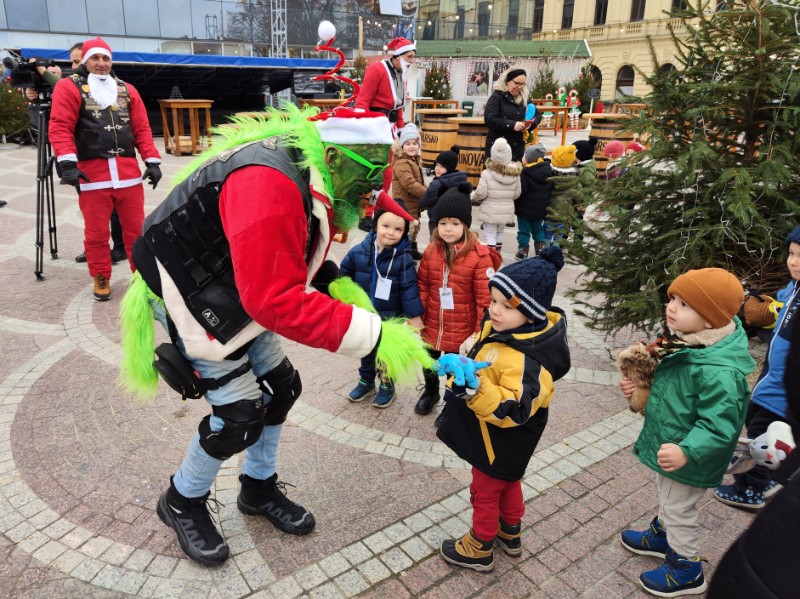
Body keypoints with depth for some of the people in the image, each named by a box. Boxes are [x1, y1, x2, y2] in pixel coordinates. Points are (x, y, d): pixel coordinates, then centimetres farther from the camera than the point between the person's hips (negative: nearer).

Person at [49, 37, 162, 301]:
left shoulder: (126, 90, 17)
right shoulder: (69, 87, 5)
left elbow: (142, 128, 13)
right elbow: (60, 127, -4)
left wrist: (152, 161, 4)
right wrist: (67, 163, -16)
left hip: (129, 172, 3)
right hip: (92, 173, -3)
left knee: (136, 228, 8)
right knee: (96, 233, 4)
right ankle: (101, 279, 18)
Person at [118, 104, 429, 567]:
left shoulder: (318, 181, -4)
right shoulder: (270, 185, -36)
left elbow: (289, 259, 9)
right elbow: (276, 300, -41)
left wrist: (333, 283, -11)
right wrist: (373, 335, -40)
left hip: (239, 292, 9)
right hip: (189, 294, -9)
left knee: (280, 388, 10)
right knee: (240, 413, -5)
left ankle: (260, 489, 34)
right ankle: (183, 503, 23)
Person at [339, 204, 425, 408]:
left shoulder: (404, 259, -18)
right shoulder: (358, 252, -11)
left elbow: (409, 289, -16)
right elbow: (345, 275, 3)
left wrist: (414, 316, -16)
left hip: (390, 318, -3)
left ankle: (387, 385, 36)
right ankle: (366, 381, 42)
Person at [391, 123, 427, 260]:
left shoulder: (415, 160, 11)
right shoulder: (401, 164, -22)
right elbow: (410, 184, -30)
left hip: (414, 204, 10)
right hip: (405, 205, -10)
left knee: (414, 228, 22)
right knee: (406, 230, -7)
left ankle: (413, 250, 38)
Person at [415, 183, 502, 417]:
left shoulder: (479, 256, -19)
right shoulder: (431, 251, -5)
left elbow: (485, 298, -15)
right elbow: (422, 286, 3)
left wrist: (481, 332, -13)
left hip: (461, 331, -4)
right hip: (431, 327, 5)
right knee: (428, 364, 26)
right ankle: (431, 392, 56)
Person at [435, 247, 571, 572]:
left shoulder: (526, 360, -37)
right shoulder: (499, 328, -9)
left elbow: (513, 410, -41)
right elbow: (478, 359, 11)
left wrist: (476, 391, -50)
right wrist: (458, 383, 12)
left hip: (500, 443, -9)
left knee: (486, 491, 14)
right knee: (507, 483, 29)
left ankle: (479, 548, 39)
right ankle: (511, 533, 53)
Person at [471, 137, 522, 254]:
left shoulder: (487, 173, -18)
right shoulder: (515, 174, -5)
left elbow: (481, 193, -16)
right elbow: (516, 194, 2)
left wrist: (472, 197, 5)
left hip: (490, 211, -4)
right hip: (506, 211, 4)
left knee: (490, 236, 3)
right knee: (499, 234, 22)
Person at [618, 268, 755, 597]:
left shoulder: (718, 372, -36)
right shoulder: (684, 341, -7)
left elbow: (719, 425, -35)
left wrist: (687, 451, -44)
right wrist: (639, 383, 1)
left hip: (687, 459, -8)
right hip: (669, 447, 8)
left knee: (678, 509, 13)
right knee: (667, 498, 30)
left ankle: (686, 569, 37)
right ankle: (662, 535, 55)